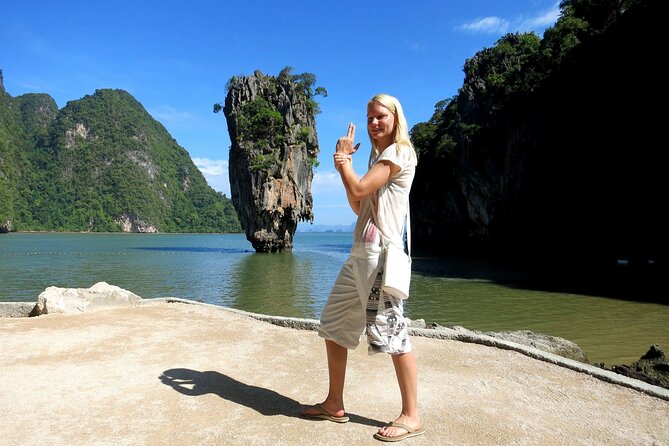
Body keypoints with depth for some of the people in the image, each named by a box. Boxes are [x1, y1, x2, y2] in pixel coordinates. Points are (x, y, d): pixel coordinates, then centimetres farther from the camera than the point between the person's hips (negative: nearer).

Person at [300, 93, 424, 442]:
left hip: (380, 253, -10)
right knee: (333, 326, 11)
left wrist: (342, 156, 1)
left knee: (390, 330, -6)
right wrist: (344, 164, 11)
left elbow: (358, 190, -15)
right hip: (360, 253, 10)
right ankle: (334, 404, 23)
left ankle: (411, 416, 9)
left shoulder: (400, 152, -4)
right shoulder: (378, 157, 24)